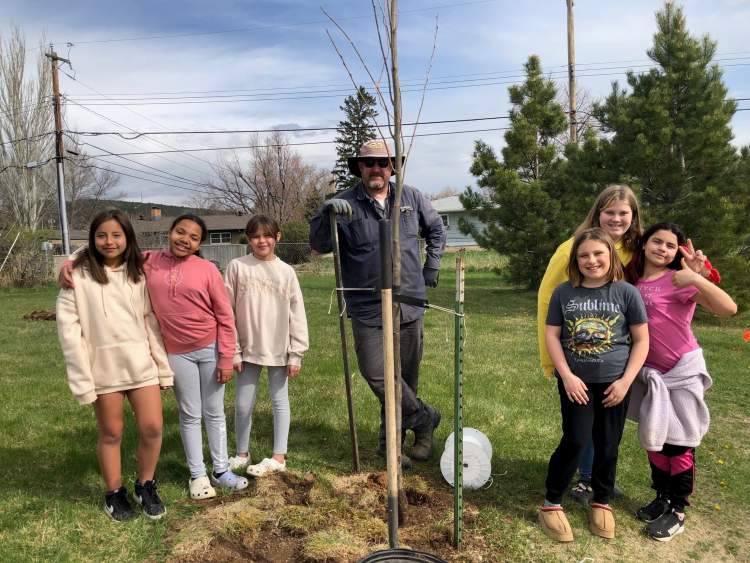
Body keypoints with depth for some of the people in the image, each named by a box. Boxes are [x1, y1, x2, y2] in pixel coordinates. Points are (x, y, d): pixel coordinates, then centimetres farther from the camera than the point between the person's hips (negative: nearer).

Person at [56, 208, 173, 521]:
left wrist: (163, 365, 4)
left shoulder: (138, 274, 7)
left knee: (152, 428, 1)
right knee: (111, 433, 10)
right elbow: (68, 327, -7)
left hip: (142, 363, 3)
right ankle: (114, 494, 30)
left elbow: (151, 321, 7)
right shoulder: (78, 276, -4)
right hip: (103, 366, -2)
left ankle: (145, 486, 25)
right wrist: (82, 378, -12)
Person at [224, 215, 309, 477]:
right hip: (248, 348, 0)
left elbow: (297, 315, 0)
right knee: (243, 404, 9)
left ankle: (278, 456, 21)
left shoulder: (286, 271, -1)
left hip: (279, 350, 0)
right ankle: (242, 453, 28)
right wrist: (233, 351, -4)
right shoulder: (237, 267, -3)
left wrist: (296, 354, -3)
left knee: (280, 400, 9)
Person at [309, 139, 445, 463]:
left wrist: (432, 266, 16)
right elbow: (319, 245, -9)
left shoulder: (411, 198, 8)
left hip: (409, 304, 3)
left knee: (406, 375, 10)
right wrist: (327, 213, -25)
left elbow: (436, 230, 24)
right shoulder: (345, 205, -3)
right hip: (367, 309, -3)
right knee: (376, 373, -10)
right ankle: (423, 418, 15)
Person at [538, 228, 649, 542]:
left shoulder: (626, 293, -4)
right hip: (575, 380, -1)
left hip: (613, 382, 1)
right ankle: (551, 504, 10)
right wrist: (567, 376, -9)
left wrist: (625, 381, -7)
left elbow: (641, 340, -1)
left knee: (607, 446, 10)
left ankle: (601, 503, 31)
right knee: (575, 441, -7)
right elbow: (551, 335, -1)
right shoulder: (564, 292, -1)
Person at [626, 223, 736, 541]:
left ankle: (677, 512, 22)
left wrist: (696, 279, -34)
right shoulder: (634, 281, 2)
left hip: (682, 370, -5)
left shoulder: (680, 280, -15)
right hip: (650, 371, 6)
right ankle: (662, 499, 36)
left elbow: (728, 309, -27)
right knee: (655, 439, 17)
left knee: (678, 442, 6)